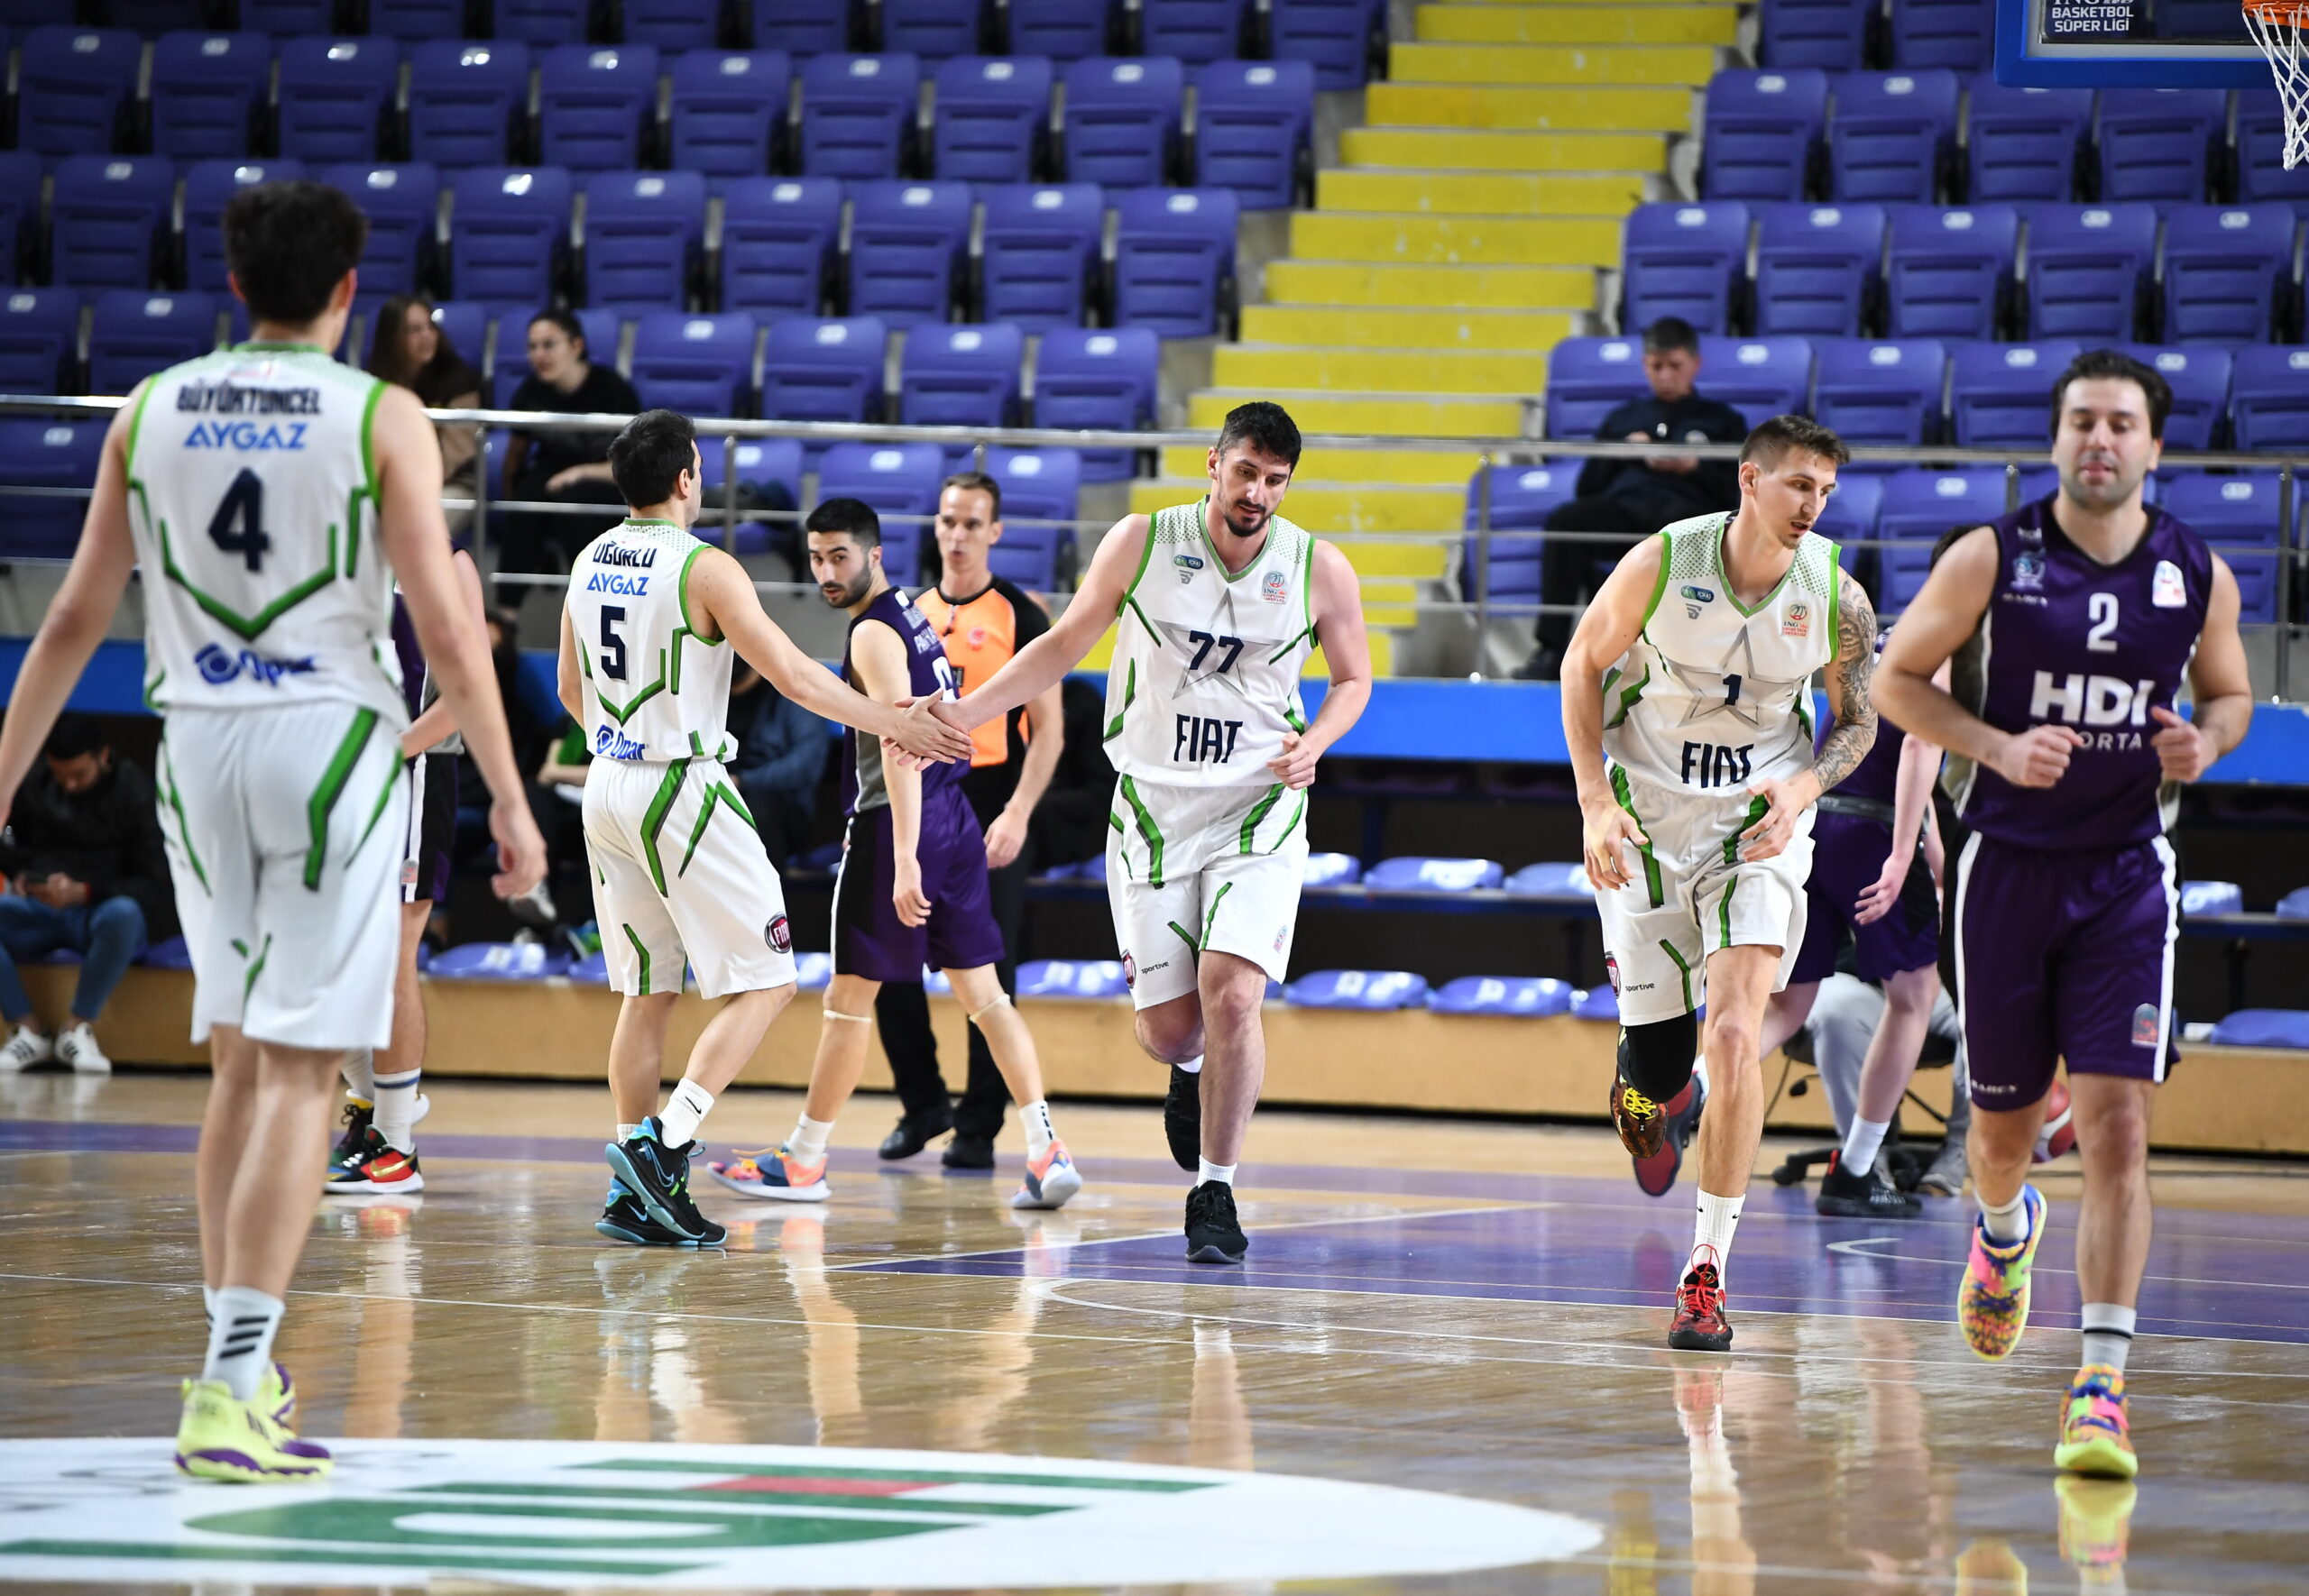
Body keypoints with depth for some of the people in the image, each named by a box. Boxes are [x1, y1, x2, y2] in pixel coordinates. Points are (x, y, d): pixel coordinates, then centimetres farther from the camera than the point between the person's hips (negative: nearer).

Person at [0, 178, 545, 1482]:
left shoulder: (153, 412, 6)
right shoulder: (382, 419, -5)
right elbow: (445, 626, -10)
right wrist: (511, 799, -6)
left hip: (197, 739, 4)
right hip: (330, 736, -4)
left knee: (240, 1063, 16)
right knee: (301, 1073, -5)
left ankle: (239, 1362, 20)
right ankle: (233, 1390, -15)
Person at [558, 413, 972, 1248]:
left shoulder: (590, 563, 8)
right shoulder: (705, 569, -14)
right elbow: (797, 679, -15)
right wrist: (897, 724, -4)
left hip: (607, 783, 8)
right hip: (683, 789, -7)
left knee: (647, 993, 13)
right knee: (764, 983, 0)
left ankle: (635, 1193, 10)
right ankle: (665, 1141, -15)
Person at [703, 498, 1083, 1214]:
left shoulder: (873, 634, -14)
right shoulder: (909, 612, 16)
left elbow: (900, 746, -23)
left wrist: (903, 857, -28)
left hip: (900, 824, -9)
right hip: (953, 818, 9)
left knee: (849, 995, 1)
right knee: (983, 994, 6)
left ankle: (802, 1161, 10)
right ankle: (1047, 1152, -3)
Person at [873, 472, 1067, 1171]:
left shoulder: (1020, 616, -3)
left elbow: (1048, 730, -6)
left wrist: (1018, 814, -16)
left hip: (990, 811, -5)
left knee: (988, 970, -3)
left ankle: (979, 1127, 4)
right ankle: (923, 1104, 18)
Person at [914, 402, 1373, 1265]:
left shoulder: (1320, 570, -5)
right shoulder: (1141, 543, -5)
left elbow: (1353, 678, 11)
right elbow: (1063, 646, 6)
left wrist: (1312, 743, -10)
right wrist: (960, 714, -2)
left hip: (1259, 810, -1)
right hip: (1153, 805, 1)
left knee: (1232, 994, -19)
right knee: (1167, 1025, 0)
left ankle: (1214, 1192, -4)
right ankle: (1192, 1071, 40)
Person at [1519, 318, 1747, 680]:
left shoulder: (1723, 421, 27)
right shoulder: (1623, 418, 35)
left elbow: (1737, 494, 14)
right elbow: (1586, 489, 26)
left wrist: (1693, 467, -1)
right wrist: (1621, 452, 10)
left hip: (1686, 505, -3)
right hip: (1622, 507, 3)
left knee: (1676, 524, -44)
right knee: (1563, 520, -33)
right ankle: (1551, 650, -38)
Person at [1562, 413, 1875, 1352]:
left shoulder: (1836, 598, -11)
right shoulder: (1663, 562, -15)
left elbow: (1857, 722, 5)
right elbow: (1584, 664, 0)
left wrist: (1802, 789, -15)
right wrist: (1595, 803, -8)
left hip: (1759, 825, 0)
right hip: (1648, 818, 0)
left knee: (1737, 1037, -18)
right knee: (1656, 1070, 2)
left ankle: (1707, 1273, -11)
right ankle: (1644, 1084, 45)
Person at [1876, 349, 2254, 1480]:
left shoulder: (2197, 575, 1)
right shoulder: (1990, 559, -5)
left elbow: (2229, 691, 17)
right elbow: (1899, 678, 1)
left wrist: (2206, 743, -6)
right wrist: (1999, 747, -14)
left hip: (2127, 876, 0)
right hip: (2008, 865, 0)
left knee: (2116, 1124, -12)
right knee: (2003, 1125, 12)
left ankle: (2102, 1383, -13)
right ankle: (2004, 1233, 50)